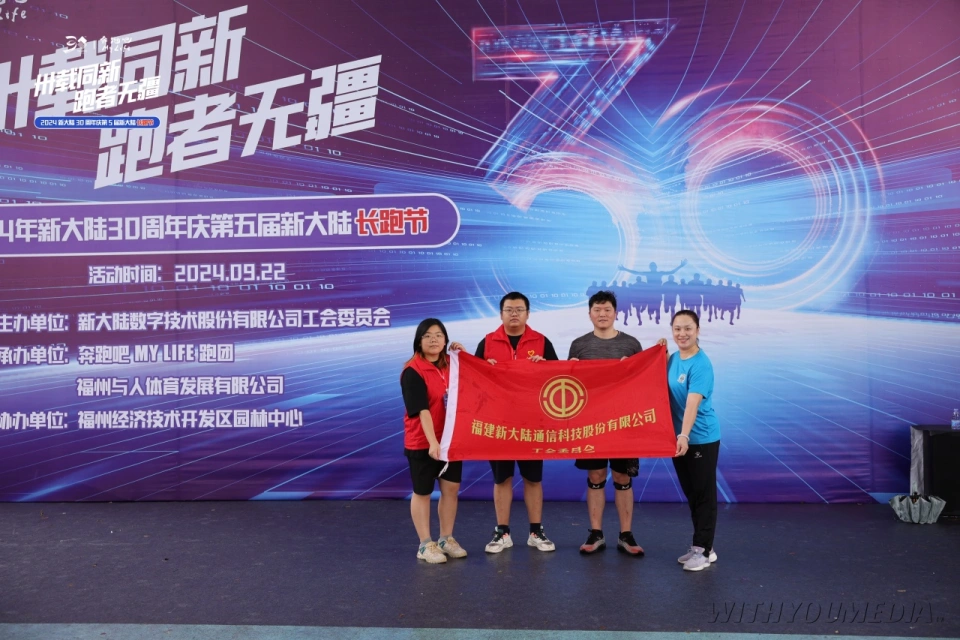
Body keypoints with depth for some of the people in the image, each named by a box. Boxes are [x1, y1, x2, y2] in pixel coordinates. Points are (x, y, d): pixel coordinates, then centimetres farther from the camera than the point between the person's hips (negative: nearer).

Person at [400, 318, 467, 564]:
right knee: (422, 492, 8)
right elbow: (421, 410, -21)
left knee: (451, 488, 11)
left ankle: (446, 539, 27)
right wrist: (432, 442, -29)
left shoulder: (451, 365, 3)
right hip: (422, 442, -6)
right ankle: (425, 545, 21)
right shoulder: (413, 371, -15)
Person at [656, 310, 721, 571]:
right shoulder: (673, 359, 5)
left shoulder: (701, 364, -18)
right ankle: (700, 546, 29)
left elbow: (692, 403, -29)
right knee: (690, 494, 16)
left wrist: (685, 435, -41)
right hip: (678, 437, 8)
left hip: (701, 439, -8)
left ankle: (704, 550, 15)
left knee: (704, 494, 5)